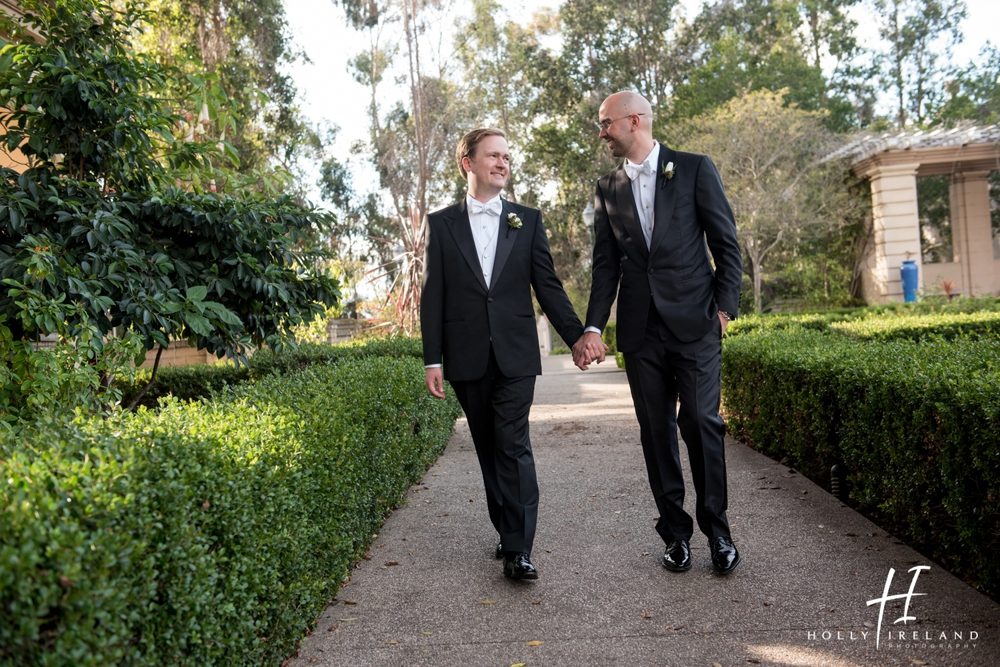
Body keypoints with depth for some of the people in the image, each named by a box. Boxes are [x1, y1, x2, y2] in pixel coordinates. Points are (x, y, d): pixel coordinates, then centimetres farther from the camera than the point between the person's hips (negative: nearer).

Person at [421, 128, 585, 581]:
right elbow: (432, 296, 3)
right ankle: (508, 531, 23)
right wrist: (432, 359, -2)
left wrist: (577, 337, -1)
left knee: (513, 447, -7)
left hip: (515, 355, -1)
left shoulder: (527, 220, 9)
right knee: (488, 449, 9)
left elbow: (548, 285, 7)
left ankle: (518, 550, -4)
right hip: (467, 357, 1)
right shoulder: (442, 223, 7)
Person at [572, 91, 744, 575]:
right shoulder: (608, 188, 12)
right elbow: (606, 264, 9)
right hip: (640, 330, 3)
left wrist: (725, 306, -6)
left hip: (693, 322, -3)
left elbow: (726, 244, 2)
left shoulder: (694, 169, 3)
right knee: (656, 431, 6)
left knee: (701, 422, -5)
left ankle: (717, 530, 11)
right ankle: (675, 532, 17)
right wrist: (593, 328, 0)